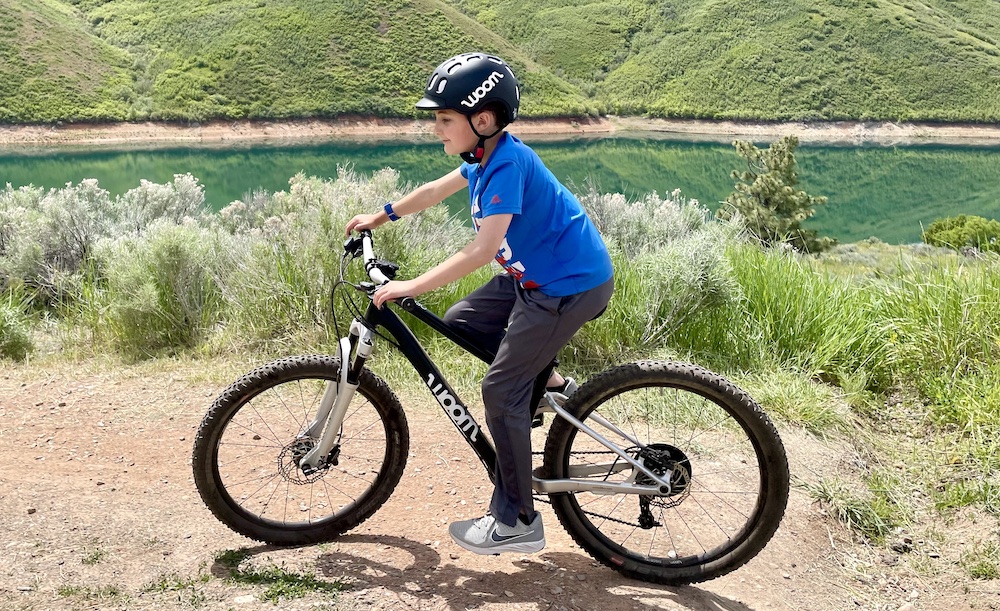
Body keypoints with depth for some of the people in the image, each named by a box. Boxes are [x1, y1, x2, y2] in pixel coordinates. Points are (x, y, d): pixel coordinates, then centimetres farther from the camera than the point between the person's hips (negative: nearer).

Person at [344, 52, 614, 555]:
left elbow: (483, 248, -30)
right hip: (534, 274, 10)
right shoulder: (486, 156, 4)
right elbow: (435, 190, 22)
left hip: (571, 285, -10)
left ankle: (517, 522, 4)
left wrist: (412, 286, -28)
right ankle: (546, 385, 20)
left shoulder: (508, 163, -24)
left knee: (501, 389, -8)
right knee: (459, 321, 13)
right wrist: (381, 217, 29)